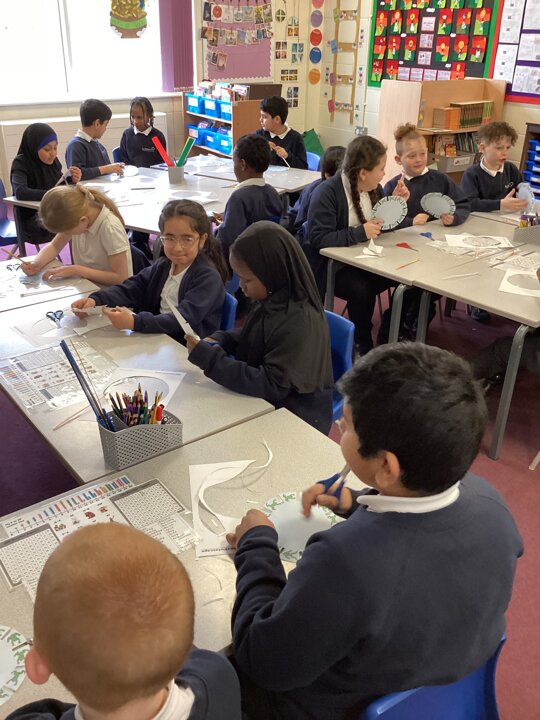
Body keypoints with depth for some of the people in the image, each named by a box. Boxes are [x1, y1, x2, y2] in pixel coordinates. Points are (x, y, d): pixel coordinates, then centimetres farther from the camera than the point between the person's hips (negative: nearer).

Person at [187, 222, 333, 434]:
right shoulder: (273, 301, -3)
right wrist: (218, 340, -4)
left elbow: (272, 386, -26)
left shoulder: (300, 322, -28)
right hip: (266, 405, 7)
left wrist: (209, 359, -25)